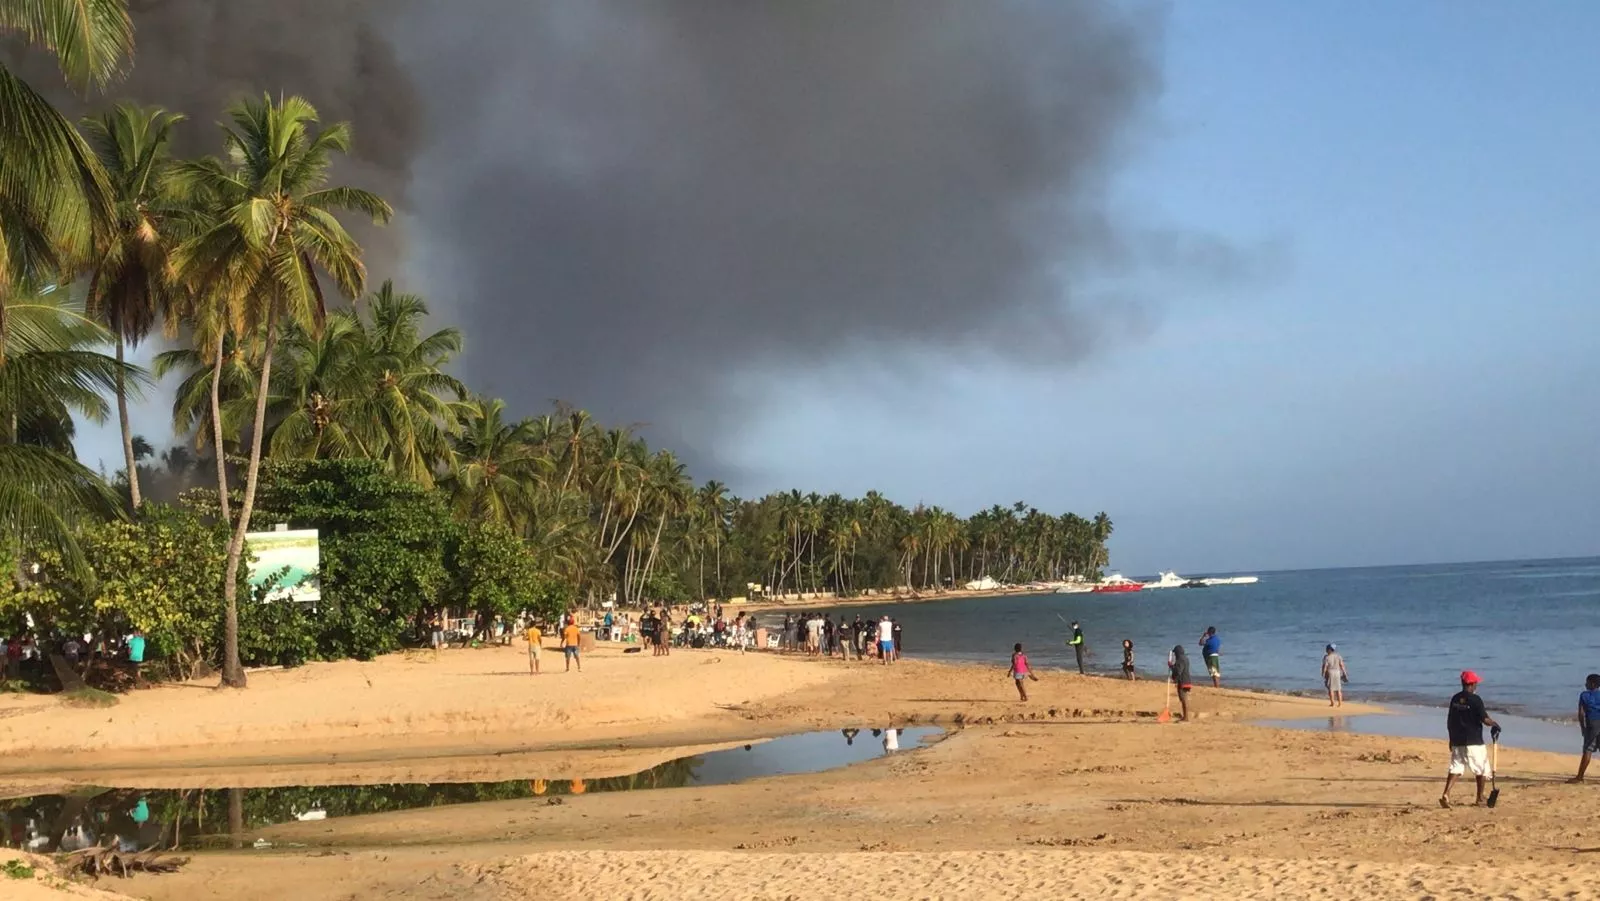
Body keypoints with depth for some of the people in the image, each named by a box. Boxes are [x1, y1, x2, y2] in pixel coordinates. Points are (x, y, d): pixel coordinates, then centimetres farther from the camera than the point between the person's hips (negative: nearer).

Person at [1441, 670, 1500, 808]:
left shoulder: (1454, 699, 6)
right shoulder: (1475, 699, -13)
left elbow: (1449, 721, 10)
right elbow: (1485, 719, -14)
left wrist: (1452, 738, 20)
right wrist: (1495, 724, 7)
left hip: (1457, 741, 5)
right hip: (1474, 741, -5)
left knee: (1455, 768, 4)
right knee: (1481, 769, 12)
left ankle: (1446, 795, -14)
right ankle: (1480, 798, 20)